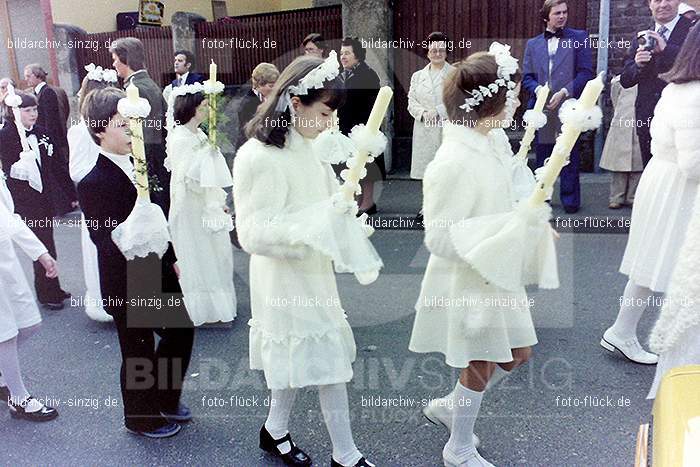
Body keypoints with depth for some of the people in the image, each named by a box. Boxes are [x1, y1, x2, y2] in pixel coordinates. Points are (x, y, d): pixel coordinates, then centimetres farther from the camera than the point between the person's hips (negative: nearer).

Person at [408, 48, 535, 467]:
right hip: (468, 281, -8)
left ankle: (449, 405, 41)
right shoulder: (454, 163, -29)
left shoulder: (495, 141, -1)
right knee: (479, 367, 11)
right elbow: (440, 240, -25)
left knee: (517, 353, 21)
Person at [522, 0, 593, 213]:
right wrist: (538, 90, -11)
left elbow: (586, 72, -2)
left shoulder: (579, 38, 6)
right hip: (541, 109, 3)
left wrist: (564, 92, -14)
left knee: (569, 158, 1)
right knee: (542, 157, 10)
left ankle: (570, 200, 10)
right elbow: (527, 77, 10)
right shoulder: (533, 44, 14)